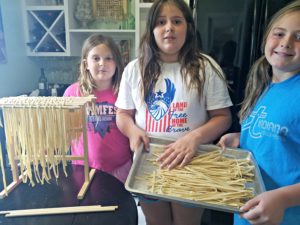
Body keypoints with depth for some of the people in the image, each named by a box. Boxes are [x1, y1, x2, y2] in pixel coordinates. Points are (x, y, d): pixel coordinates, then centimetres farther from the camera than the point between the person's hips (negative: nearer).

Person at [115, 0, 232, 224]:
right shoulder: (134, 69, 0)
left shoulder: (206, 68, -7)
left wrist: (195, 137, -25)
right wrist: (133, 131, -17)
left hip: (190, 166, -1)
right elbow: (123, 114, 6)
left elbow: (223, 117, -7)